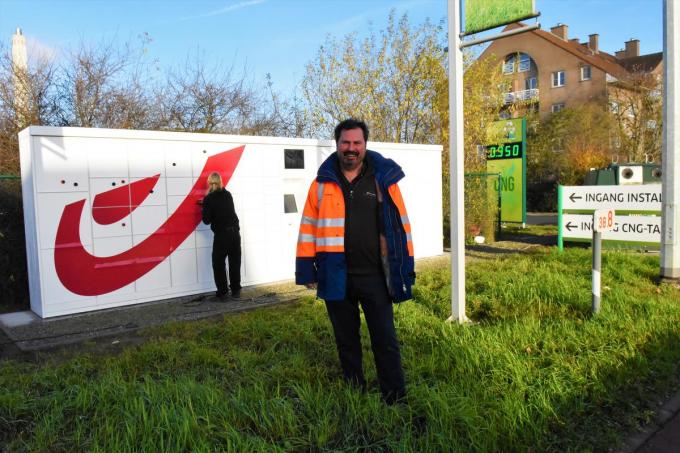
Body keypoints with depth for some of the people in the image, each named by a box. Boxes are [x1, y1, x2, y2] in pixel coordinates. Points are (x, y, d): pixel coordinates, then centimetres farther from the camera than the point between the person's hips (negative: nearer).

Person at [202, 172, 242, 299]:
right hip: (234, 232, 4)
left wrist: (204, 209, 9)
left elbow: (206, 220, -9)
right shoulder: (228, 195, 6)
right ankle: (236, 290, 14)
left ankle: (222, 291, 10)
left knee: (218, 264, 9)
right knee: (235, 263, 11)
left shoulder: (208, 199, -8)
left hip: (221, 235, -4)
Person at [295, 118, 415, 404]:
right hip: (335, 277, 2)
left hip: (374, 276, -2)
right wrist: (307, 270, 1)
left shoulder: (384, 179, 0)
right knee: (346, 340, 16)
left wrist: (405, 270, -2)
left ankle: (395, 398, 19)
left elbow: (400, 224, 1)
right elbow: (309, 227, 4)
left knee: (385, 340, 5)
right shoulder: (322, 182, 3)